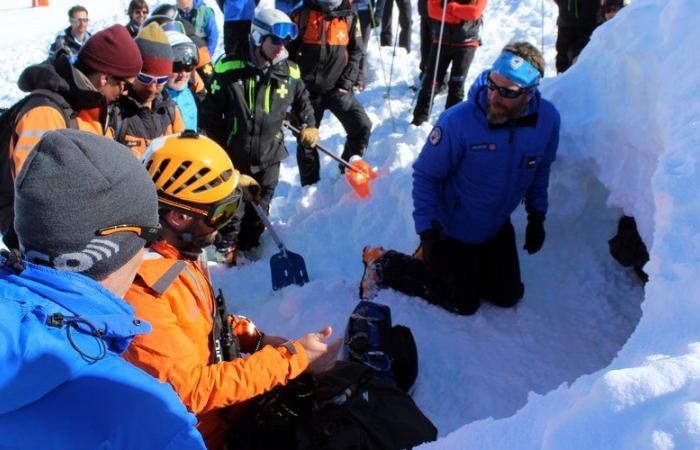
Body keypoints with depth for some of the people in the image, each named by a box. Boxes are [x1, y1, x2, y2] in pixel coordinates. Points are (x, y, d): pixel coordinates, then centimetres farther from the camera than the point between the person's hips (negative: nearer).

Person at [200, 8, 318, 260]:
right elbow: (211, 112, -5)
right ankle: (226, 250, 34)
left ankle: (248, 249, 39)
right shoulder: (228, 69, -14)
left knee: (260, 210, 17)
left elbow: (302, 100, 19)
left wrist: (308, 125, 11)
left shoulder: (290, 72, -5)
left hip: (270, 156, 3)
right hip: (234, 156, -3)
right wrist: (218, 151, -3)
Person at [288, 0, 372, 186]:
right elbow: (288, 51, -1)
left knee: (362, 127, -11)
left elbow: (355, 52, 5)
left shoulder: (349, 17, 0)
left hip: (337, 88, 1)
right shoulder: (301, 15, -6)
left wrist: (346, 83, -4)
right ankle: (310, 185, 26)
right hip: (307, 89, -1)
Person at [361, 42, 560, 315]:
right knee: (464, 302, 5)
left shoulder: (547, 119, -17)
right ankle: (383, 264, 17)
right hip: (452, 228, -5)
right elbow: (425, 175, -20)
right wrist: (427, 230, -25)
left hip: (498, 227, 6)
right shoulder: (457, 121, -32)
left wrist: (537, 217, 7)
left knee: (508, 296, 14)